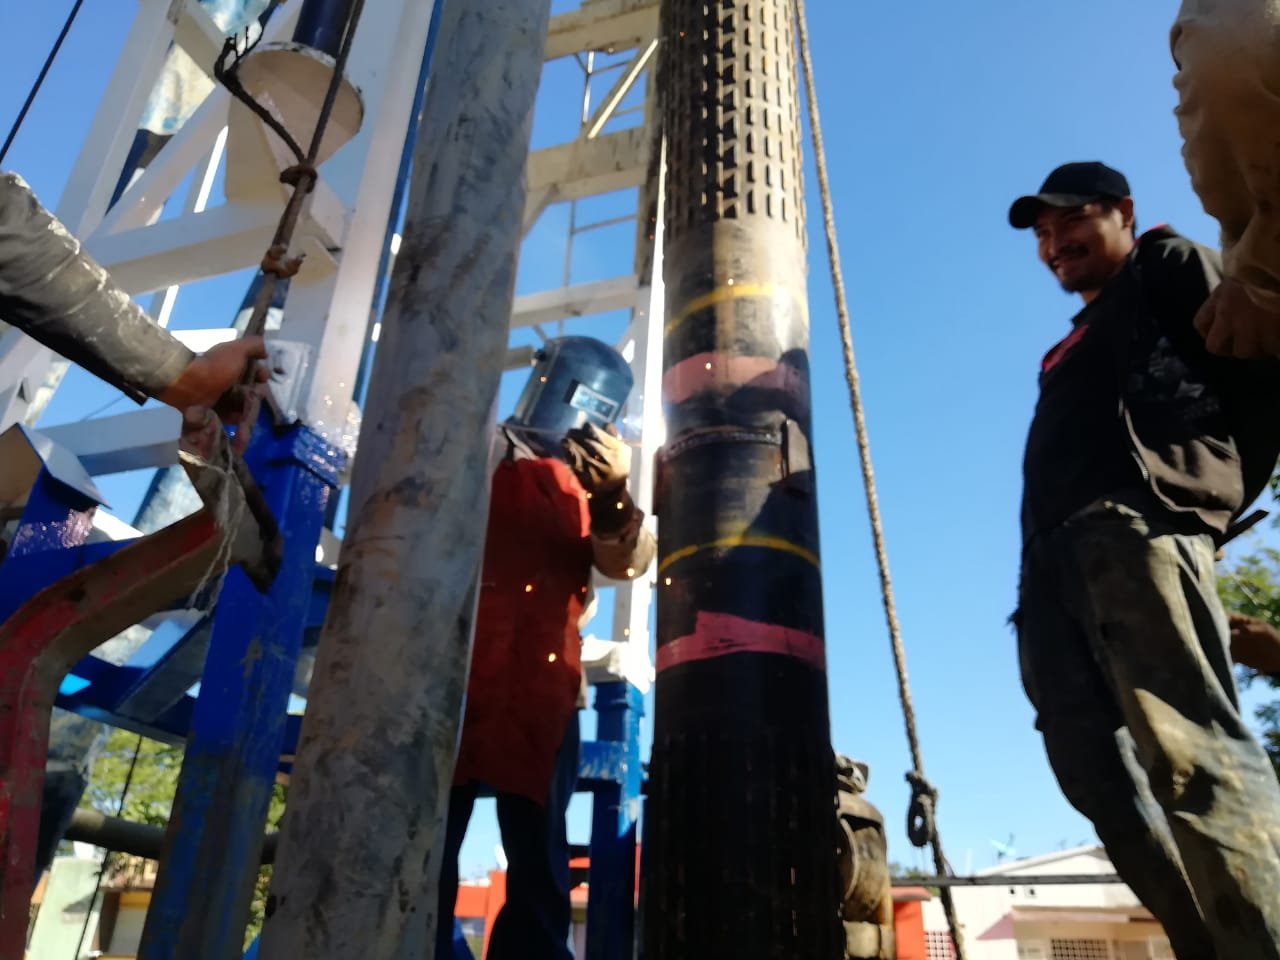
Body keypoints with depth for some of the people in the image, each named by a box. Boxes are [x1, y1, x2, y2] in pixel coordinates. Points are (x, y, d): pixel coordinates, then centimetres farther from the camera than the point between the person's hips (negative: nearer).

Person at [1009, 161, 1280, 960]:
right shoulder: (1072, 350, 38)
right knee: (1100, 772, -3)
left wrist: (1210, 491, -1)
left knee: (1192, 751, -21)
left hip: (1134, 523, -8)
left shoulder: (1169, 268, 19)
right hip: (1054, 555, 8)